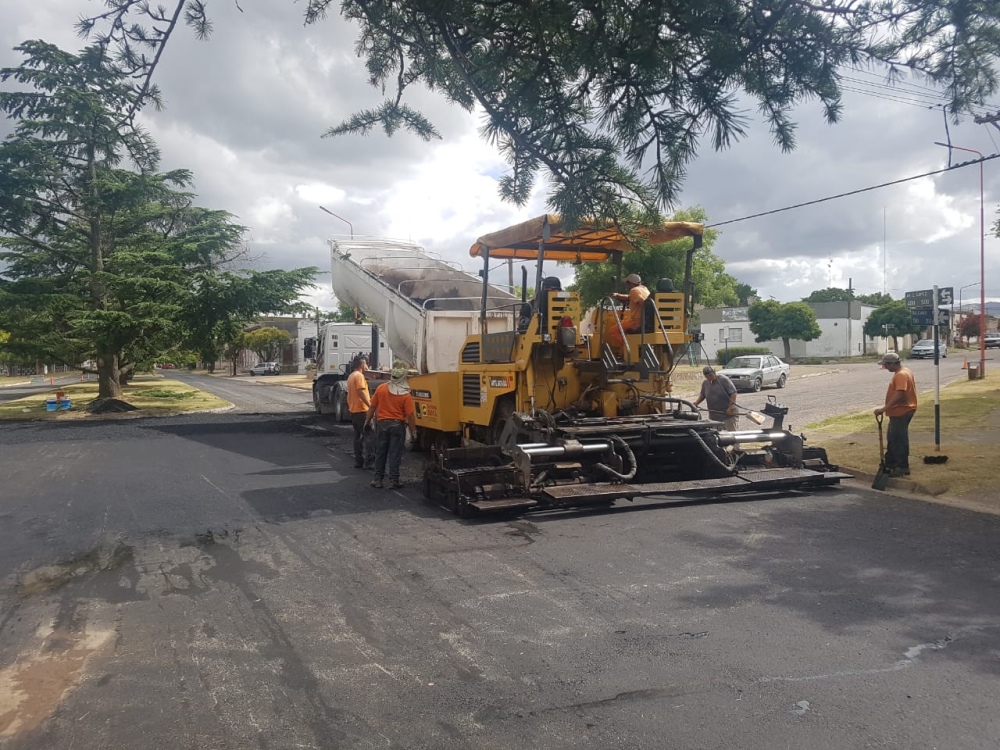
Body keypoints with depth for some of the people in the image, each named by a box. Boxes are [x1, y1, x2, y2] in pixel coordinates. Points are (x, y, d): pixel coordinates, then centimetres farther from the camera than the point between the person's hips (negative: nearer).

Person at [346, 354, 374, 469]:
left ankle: (358, 461, 13)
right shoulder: (359, 375, -12)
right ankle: (369, 461, -12)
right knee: (368, 436, -8)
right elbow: (361, 392, -21)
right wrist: (370, 405, -23)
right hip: (362, 410, -10)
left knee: (358, 436, 12)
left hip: (353, 410, 10)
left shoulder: (351, 376, 17)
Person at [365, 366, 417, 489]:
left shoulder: (381, 388, -4)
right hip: (398, 424, -3)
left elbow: (372, 407, 1)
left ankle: (377, 480, 16)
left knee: (380, 453, 12)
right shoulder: (405, 395, -11)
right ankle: (393, 481, 4)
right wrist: (413, 431, -3)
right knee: (395, 454, 3)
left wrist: (367, 421, 13)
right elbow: (410, 415, -12)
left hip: (383, 424, 3)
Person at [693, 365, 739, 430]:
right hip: (714, 417, 6)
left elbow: (733, 393, -13)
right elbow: (702, 395, 21)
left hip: (728, 415, -5)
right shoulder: (705, 383, 8)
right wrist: (696, 402, 4)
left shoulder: (724, 380, -10)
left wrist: (731, 407, -19)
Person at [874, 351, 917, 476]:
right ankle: (890, 464, 26)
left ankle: (902, 467, 4)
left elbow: (899, 395, -32)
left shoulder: (901, 375, -21)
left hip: (901, 412, -11)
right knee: (892, 438, 17)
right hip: (898, 412, 11)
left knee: (899, 439, -3)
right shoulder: (905, 371, 12)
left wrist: (884, 408, -34)